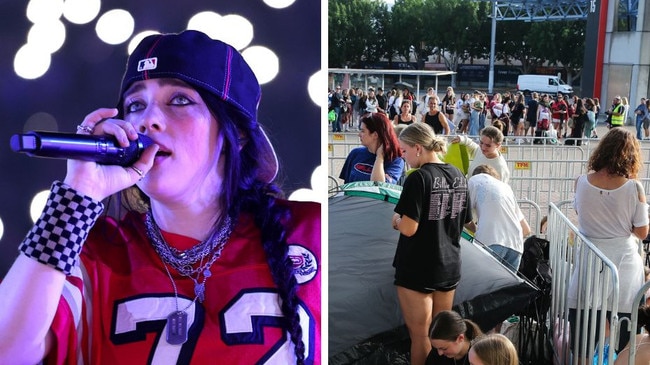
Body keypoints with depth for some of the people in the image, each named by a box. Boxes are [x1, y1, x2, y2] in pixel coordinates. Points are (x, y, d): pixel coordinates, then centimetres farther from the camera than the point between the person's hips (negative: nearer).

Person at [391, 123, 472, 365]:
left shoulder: (419, 178, -18)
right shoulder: (458, 176, 4)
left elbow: (408, 228, -23)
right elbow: (463, 221, 12)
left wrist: (396, 219, -3)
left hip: (417, 269, -7)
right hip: (450, 265, 7)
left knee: (421, 336, 5)